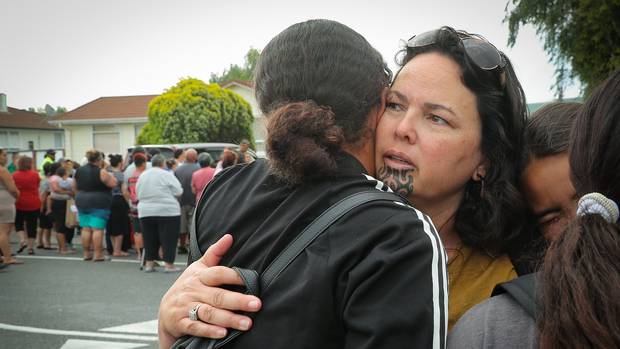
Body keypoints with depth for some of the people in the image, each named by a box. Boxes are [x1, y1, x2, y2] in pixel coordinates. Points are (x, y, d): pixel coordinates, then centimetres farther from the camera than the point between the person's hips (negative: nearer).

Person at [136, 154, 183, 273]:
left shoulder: (142, 175, 10)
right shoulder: (167, 175, -7)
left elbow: (138, 193, 15)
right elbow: (178, 192, -7)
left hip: (145, 212, 6)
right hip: (167, 211, -5)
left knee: (149, 239, 12)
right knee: (168, 239, 1)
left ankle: (149, 263, 14)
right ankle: (169, 264, 2)